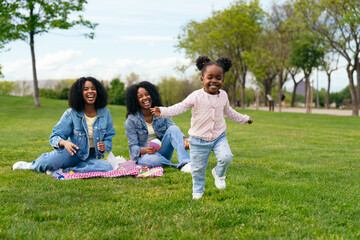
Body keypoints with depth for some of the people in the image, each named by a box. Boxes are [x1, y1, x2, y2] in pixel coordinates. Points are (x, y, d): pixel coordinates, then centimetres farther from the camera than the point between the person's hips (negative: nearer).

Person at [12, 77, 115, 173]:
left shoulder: (105, 113, -3)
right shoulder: (70, 114, -9)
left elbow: (108, 139, 4)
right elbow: (55, 136, -10)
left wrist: (104, 146, -21)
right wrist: (64, 142, -33)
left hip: (91, 158, 2)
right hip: (73, 154, -2)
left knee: (107, 168, -32)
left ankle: (63, 170, -22)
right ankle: (33, 165, 3)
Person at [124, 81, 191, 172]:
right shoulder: (131, 120, -6)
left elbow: (174, 131, -7)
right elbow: (133, 147, -10)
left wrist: (184, 139, -31)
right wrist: (145, 150, -33)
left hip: (162, 152, 3)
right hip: (143, 155, -3)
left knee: (173, 129, -23)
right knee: (153, 160, -40)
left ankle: (185, 163, -39)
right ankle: (178, 166, -19)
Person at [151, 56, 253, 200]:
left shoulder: (223, 95, 3)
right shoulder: (196, 96, -12)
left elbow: (228, 112, 21)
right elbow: (180, 107, -14)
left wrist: (244, 118, 30)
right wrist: (162, 111, -28)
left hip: (219, 136, 3)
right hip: (199, 140, -2)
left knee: (226, 157, -21)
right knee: (198, 168, 5)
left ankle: (219, 173, 12)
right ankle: (198, 191, 30)